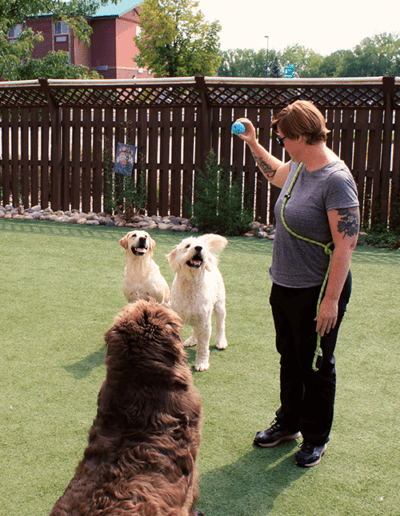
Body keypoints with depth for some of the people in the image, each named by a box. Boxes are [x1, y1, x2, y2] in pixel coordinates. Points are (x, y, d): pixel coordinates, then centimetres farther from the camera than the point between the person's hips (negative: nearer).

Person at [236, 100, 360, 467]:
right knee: (290, 359, 21)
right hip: (285, 286, 8)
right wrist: (253, 144, 24)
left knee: (316, 367, 9)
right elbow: (277, 174, 30)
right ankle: (289, 423, 40)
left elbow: (346, 244, -25)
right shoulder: (298, 167, 3)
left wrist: (331, 299, -25)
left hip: (317, 293, -8)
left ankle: (316, 439, 28)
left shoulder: (336, 179, -23)